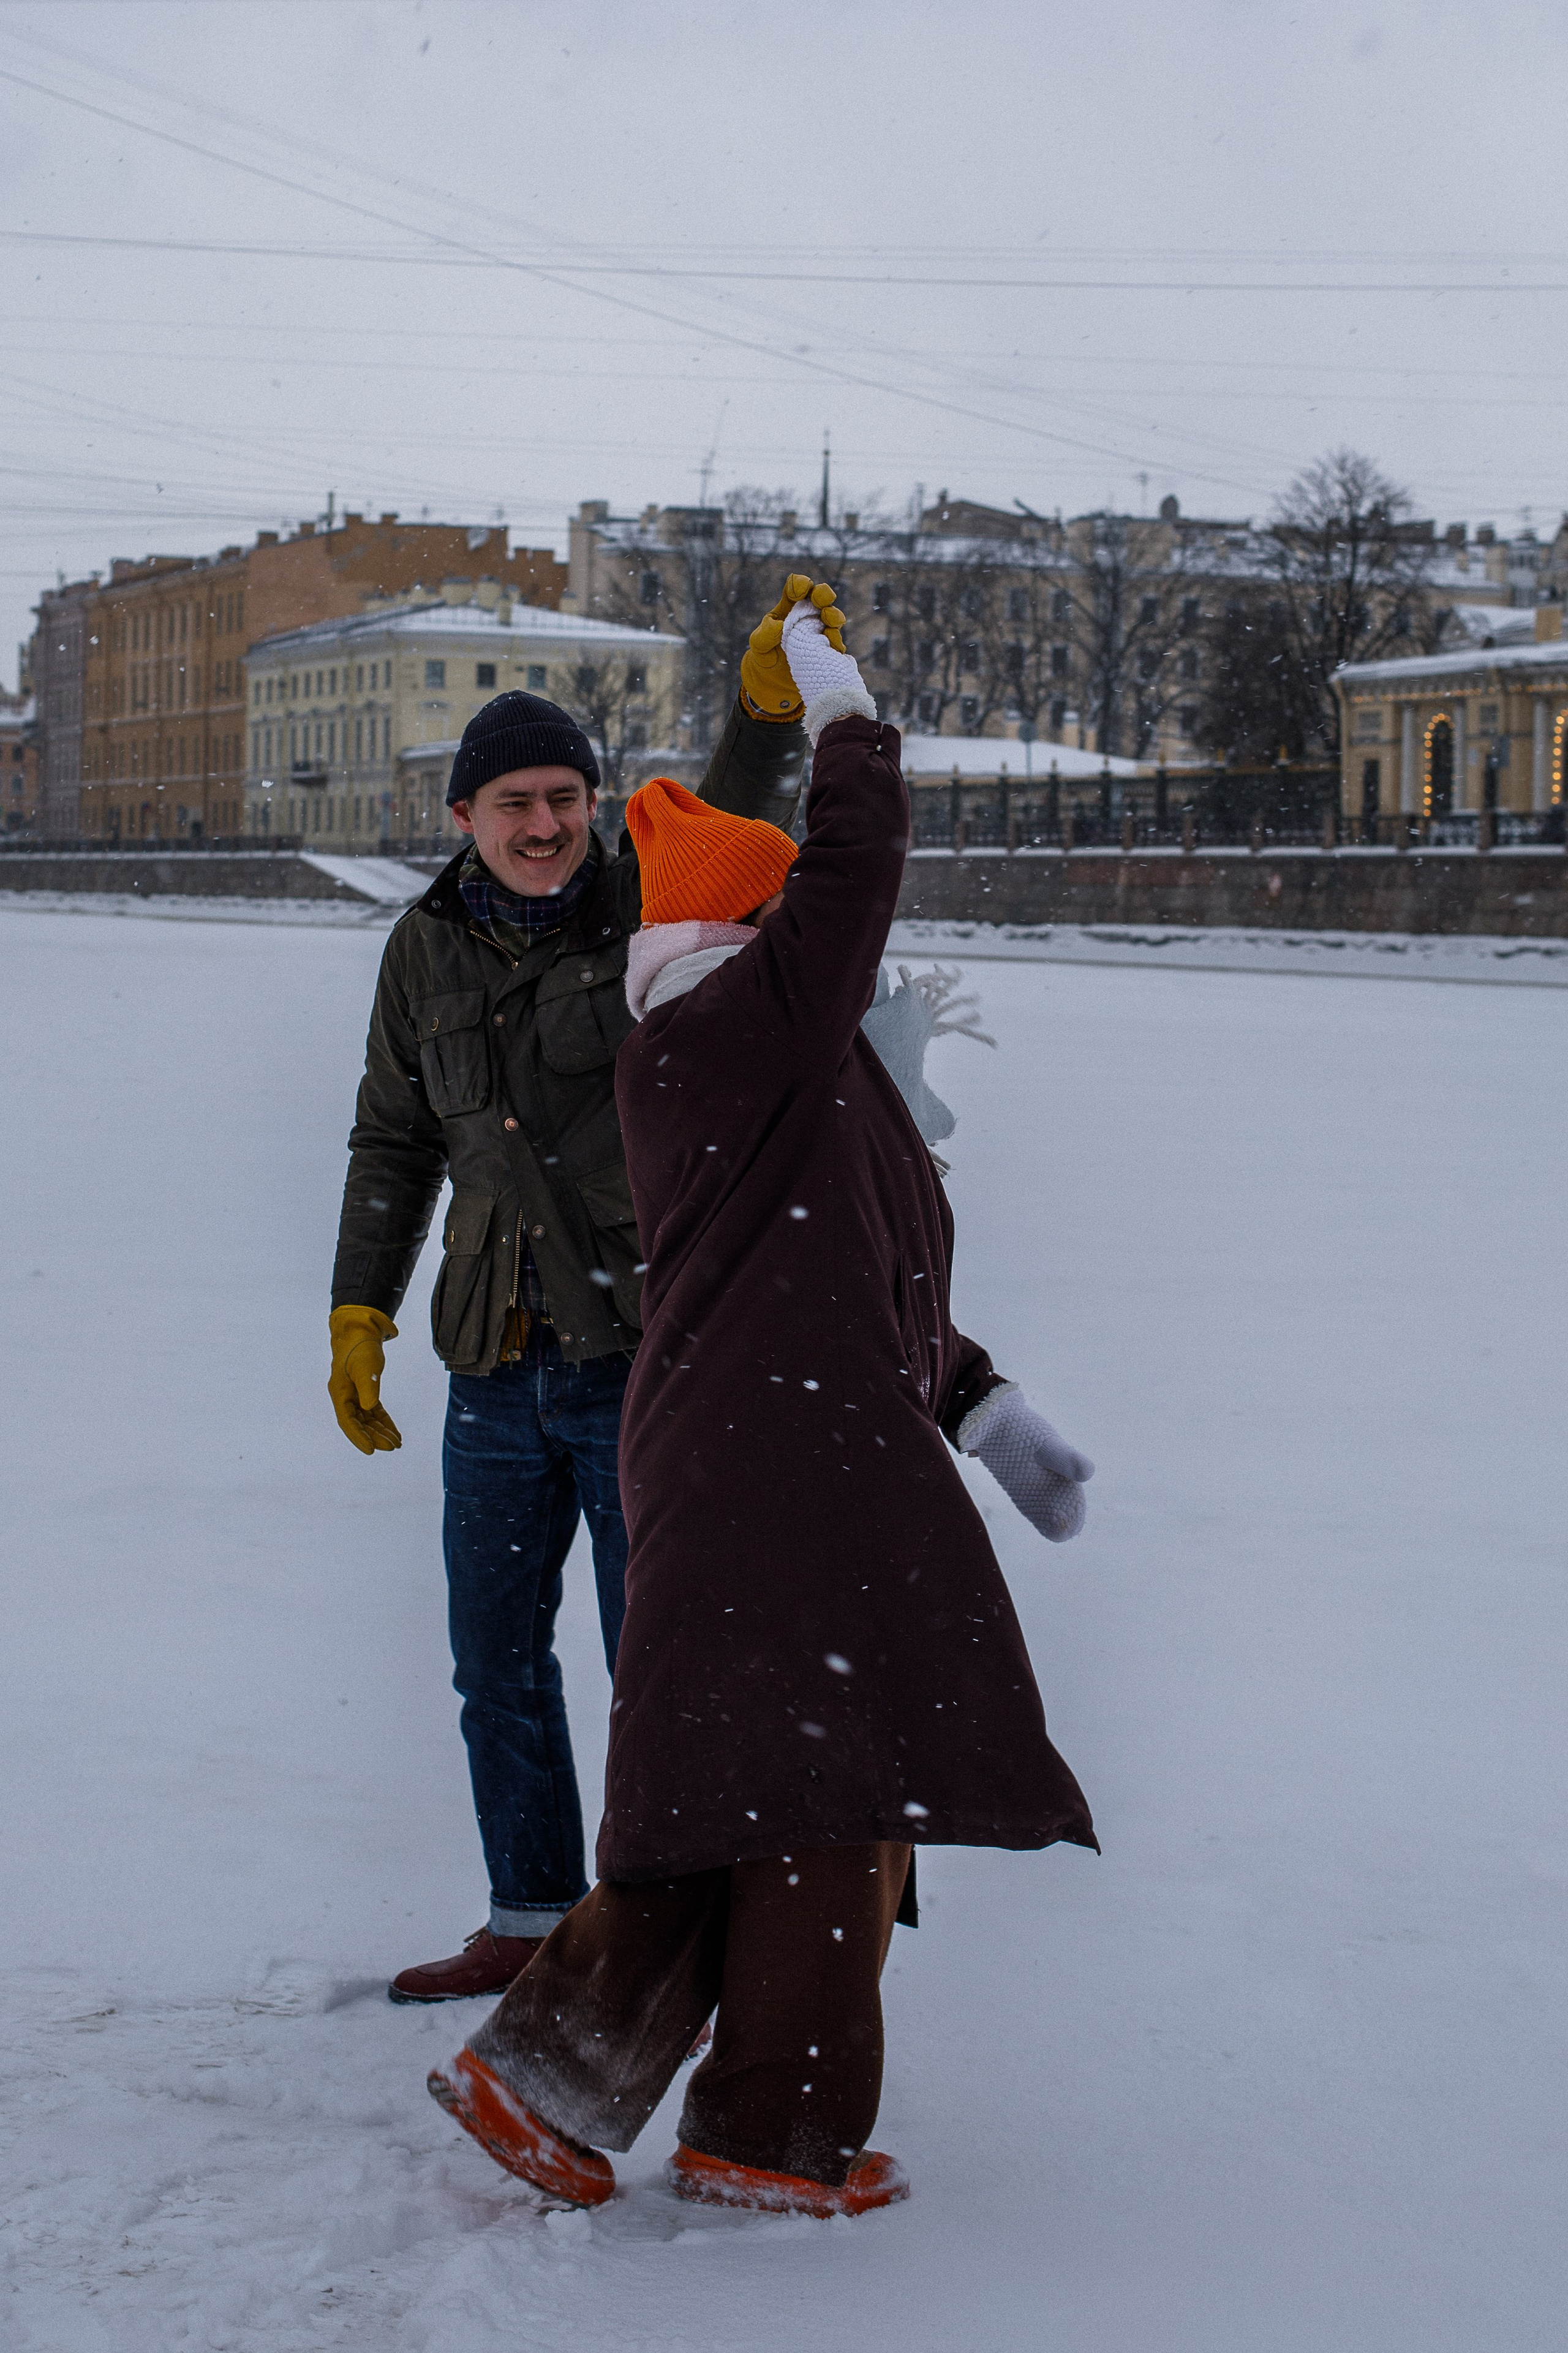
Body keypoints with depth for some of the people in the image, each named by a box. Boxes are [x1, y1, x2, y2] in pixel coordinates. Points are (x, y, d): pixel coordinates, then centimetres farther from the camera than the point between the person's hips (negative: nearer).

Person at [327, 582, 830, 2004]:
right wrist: (360, 1315, 7)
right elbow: (397, 1142, 13)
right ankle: (532, 1922, 29)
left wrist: (775, 690, -43)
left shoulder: (647, 902, -6)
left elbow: (742, 822, -26)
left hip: (645, 1351, -5)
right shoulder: (429, 950, 6)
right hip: (501, 1365, 5)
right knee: (497, 1655, 14)